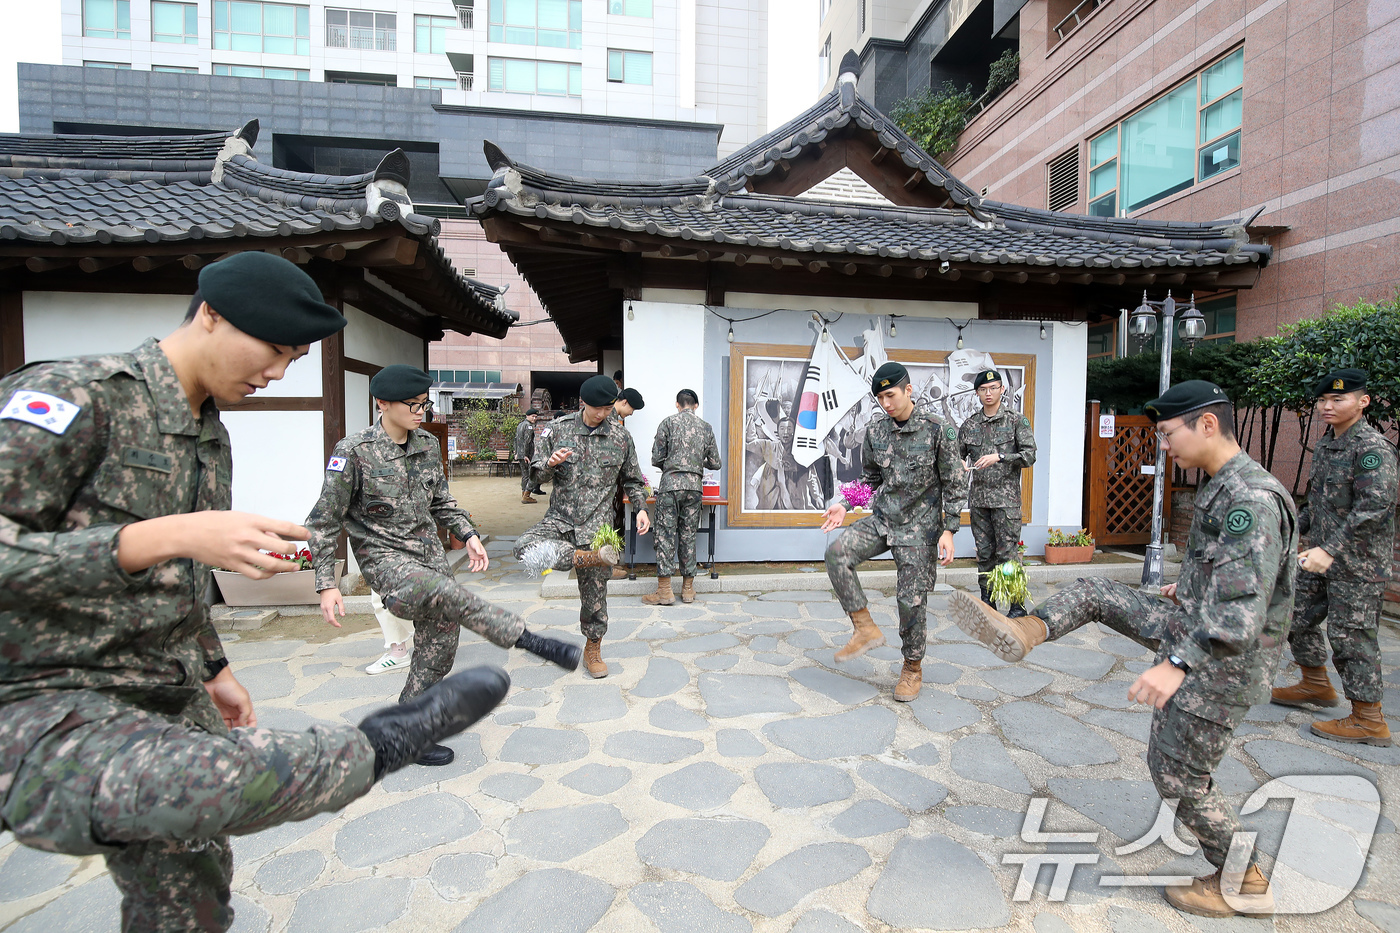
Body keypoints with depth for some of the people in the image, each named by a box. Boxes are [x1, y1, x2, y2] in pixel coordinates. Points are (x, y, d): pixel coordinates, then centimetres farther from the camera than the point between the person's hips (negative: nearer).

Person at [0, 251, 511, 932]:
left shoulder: (212, 439, 13)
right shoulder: (70, 394, -13)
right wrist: (165, 536, -30)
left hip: (173, 707, 8)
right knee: (218, 776, -38)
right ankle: (381, 743, -14)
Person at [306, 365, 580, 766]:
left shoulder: (429, 446, 5)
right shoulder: (354, 452, -11)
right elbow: (323, 521, -7)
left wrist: (468, 534, 4)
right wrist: (327, 585, -11)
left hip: (430, 555, 6)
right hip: (385, 558, -6)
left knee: (438, 651, 7)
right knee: (445, 593, -35)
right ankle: (532, 641, -29)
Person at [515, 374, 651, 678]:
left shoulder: (620, 436, 4)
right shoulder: (558, 428, 1)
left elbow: (631, 480, 15)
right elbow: (537, 473, 5)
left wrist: (640, 508, 0)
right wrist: (550, 463, -18)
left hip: (597, 525, 0)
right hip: (559, 519, 0)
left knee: (595, 591, 5)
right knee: (525, 549, -30)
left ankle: (593, 648, 27)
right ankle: (592, 557, -24)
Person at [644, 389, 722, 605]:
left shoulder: (668, 422, 0)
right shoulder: (706, 427, 9)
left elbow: (656, 459, -1)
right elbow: (715, 463, 12)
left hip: (671, 484, -3)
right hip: (694, 486, 3)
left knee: (666, 535, 1)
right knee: (689, 535, 10)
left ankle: (664, 591, 1)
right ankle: (688, 589, 16)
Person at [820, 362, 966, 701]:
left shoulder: (938, 429, -10)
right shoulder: (875, 429, 1)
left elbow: (955, 484, -5)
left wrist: (948, 531, -10)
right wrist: (844, 504, -2)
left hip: (919, 524, -4)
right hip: (882, 518, 4)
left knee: (911, 598, 0)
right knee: (837, 552, -20)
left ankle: (913, 668, 23)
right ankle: (866, 628, -8)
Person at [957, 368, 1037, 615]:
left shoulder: (1017, 421, 1)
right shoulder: (970, 424, 10)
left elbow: (1029, 455, -7)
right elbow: (958, 456, 14)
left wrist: (999, 457, -20)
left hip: (1006, 497, -3)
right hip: (978, 498, 4)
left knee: (1008, 552, -5)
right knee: (984, 552, 9)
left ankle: (1017, 604, 5)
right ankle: (987, 601, 19)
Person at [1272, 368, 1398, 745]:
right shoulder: (1325, 443, 11)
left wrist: (1330, 550, -32)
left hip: (1357, 562, -9)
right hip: (1322, 556, 9)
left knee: (1350, 635, -2)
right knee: (1298, 616, 16)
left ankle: (1368, 719, 12)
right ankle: (1316, 685, 36)